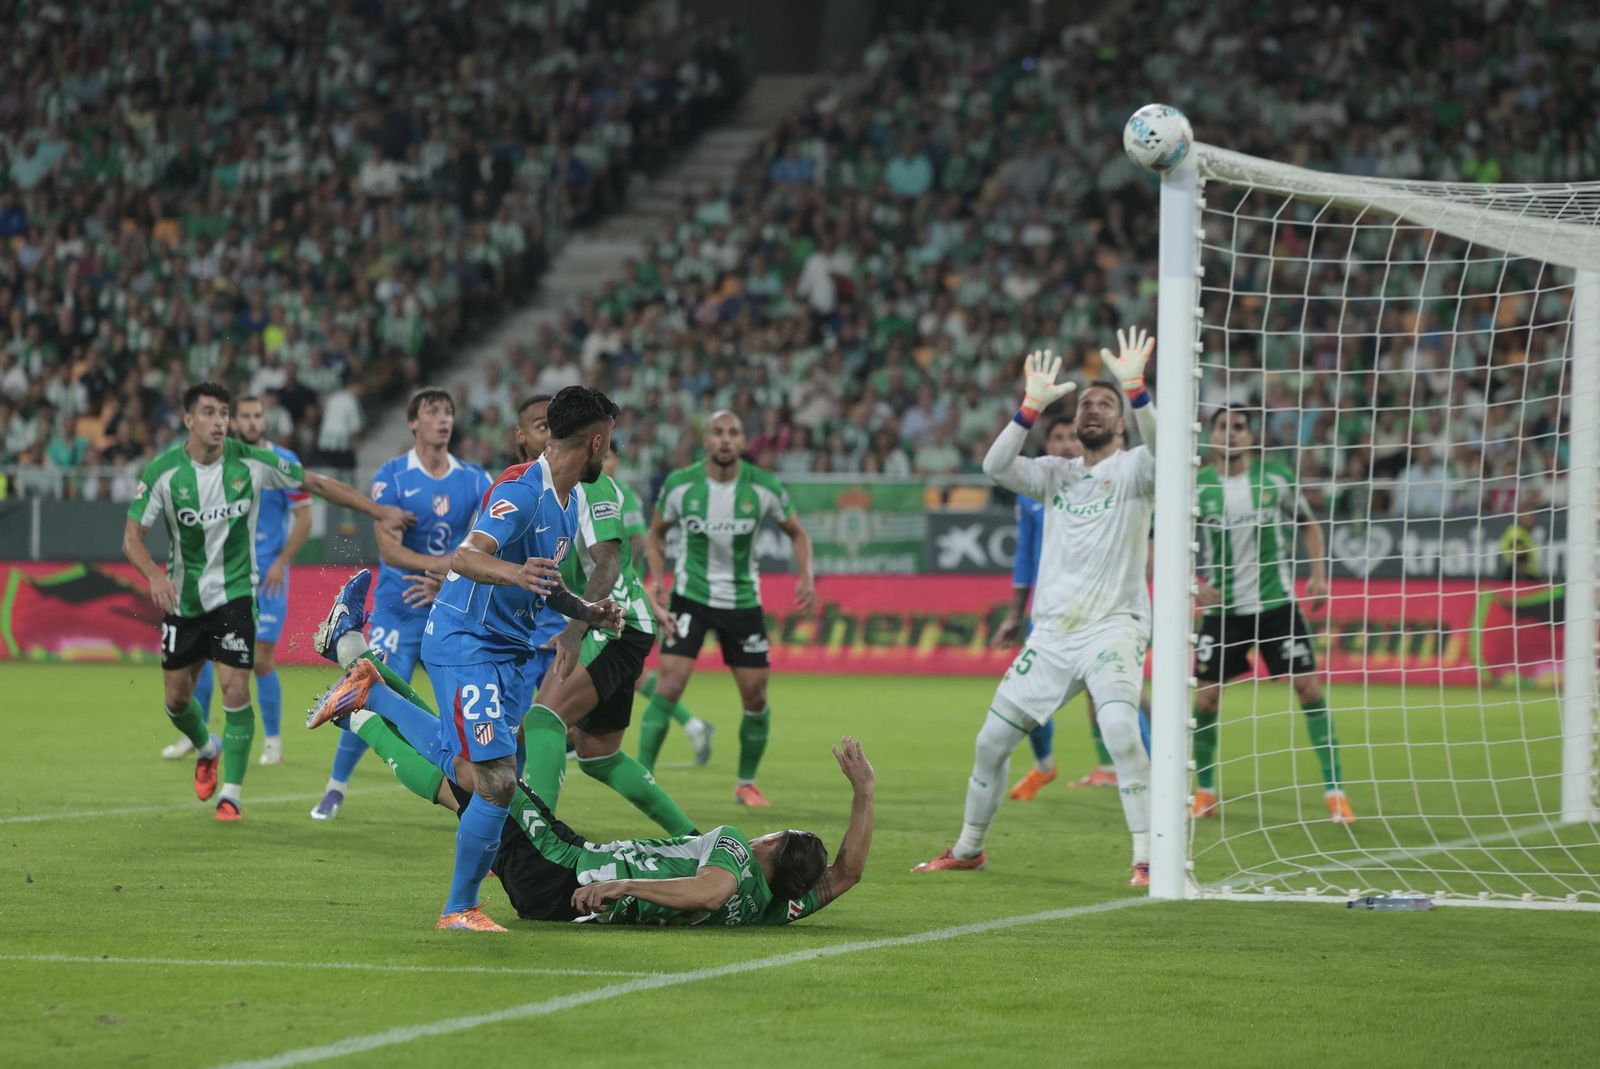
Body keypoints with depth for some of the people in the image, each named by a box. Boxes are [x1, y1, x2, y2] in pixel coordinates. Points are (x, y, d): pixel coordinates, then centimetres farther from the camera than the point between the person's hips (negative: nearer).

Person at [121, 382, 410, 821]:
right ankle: (206, 749, 43)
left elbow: (316, 484, 0)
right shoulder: (164, 470, -12)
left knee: (234, 687, -15)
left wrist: (379, 512, -2)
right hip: (182, 595, 1)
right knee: (177, 698, 8)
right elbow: (132, 537, -10)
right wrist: (155, 575, -30)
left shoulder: (251, 462, -11)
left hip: (235, 591, -1)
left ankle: (231, 793, -2)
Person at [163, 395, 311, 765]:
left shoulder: (284, 462, -5)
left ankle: (273, 742, 10)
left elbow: (304, 518, -4)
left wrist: (281, 562, -13)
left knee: (262, 660, -6)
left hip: (266, 575, -4)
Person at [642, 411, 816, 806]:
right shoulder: (679, 485, -10)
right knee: (671, 680, -17)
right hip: (691, 595, -2)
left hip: (743, 599, 2)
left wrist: (806, 575, -11)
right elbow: (656, 533, 7)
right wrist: (657, 577, -9)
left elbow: (797, 533, 6)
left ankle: (746, 783, 22)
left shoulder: (764, 488, -9)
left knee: (755, 694, 2)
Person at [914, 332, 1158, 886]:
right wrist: (1033, 405, -16)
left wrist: (1133, 387, -37)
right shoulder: (1056, 473, 12)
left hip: (1113, 627, -5)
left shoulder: (1132, 469, 0)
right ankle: (968, 848, 27)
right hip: (1050, 632, 5)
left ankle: (1145, 859, -25)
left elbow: (1159, 446, -24)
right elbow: (996, 465, -5)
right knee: (991, 740, 8)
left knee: (1121, 730, -28)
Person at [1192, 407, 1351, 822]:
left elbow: (1308, 524, 11)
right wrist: (1194, 585, -11)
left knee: (1309, 688, -7)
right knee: (1205, 697, -3)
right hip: (1224, 607, 0)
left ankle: (1334, 791, -2)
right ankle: (1204, 792, 15)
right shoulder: (1197, 488, -4)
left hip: (1277, 601, 0)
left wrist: (1319, 574, -1)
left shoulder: (1275, 479, -3)